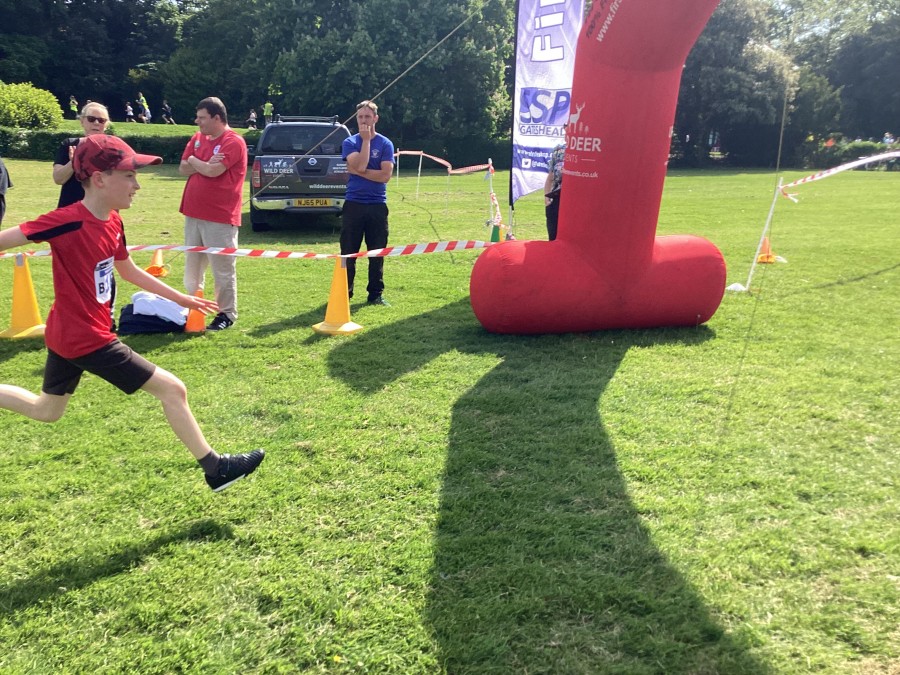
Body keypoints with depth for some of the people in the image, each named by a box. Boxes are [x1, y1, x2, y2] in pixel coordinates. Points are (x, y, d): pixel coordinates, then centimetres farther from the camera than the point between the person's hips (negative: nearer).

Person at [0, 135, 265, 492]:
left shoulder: (112, 221, 3)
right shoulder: (68, 221, -23)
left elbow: (129, 271, 16)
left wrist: (181, 298, 18)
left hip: (66, 334, 9)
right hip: (87, 338, -9)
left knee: (45, 410, 27)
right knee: (172, 389, -3)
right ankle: (215, 468, 9)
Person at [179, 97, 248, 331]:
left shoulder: (233, 142, -12)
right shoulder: (197, 138, 12)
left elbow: (213, 171, -21)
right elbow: (183, 169, 6)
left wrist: (194, 161, -2)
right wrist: (205, 164, -11)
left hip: (220, 217, -8)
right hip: (193, 214, 8)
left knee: (223, 269, 1)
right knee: (192, 266, 16)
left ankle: (227, 314, 11)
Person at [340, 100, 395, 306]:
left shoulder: (385, 144, 4)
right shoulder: (349, 142, 4)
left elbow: (386, 175, -10)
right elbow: (360, 165, -15)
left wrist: (358, 172, -11)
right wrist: (366, 140, -10)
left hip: (377, 205, 0)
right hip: (353, 204, 0)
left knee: (376, 253, 5)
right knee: (348, 252, 3)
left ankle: (376, 294, 13)